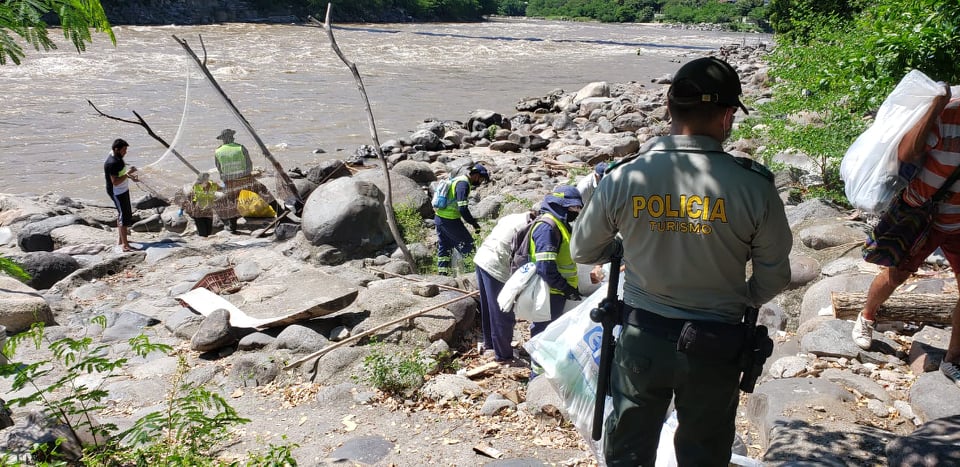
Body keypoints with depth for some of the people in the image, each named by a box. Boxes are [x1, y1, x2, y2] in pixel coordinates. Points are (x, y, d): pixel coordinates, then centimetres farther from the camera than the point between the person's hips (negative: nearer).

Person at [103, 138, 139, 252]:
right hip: (117, 193, -10)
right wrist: (128, 173, -28)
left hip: (123, 190, 10)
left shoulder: (117, 157, 3)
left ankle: (121, 239, 35)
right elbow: (115, 182, -29)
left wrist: (130, 176, 7)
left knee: (122, 214, 21)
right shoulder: (112, 163, -27)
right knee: (124, 216, -7)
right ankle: (125, 245, -3)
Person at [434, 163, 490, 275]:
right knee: (468, 244, 3)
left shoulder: (457, 179, 14)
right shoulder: (464, 184, -17)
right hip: (450, 220, -10)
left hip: (439, 218, 10)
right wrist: (474, 224, -18)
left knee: (444, 247, 17)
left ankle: (442, 274, 22)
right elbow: (463, 209, -25)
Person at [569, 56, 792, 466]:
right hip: (715, 344, 0)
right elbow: (774, 276, -4)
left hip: (642, 337, 1)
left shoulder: (624, 177, -14)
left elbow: (583, 251, 0)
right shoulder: (753, 186, -17)